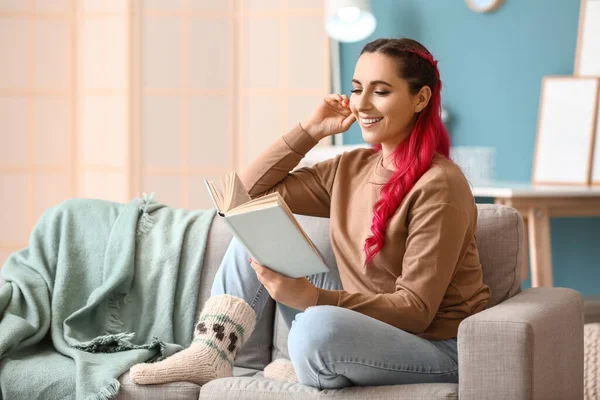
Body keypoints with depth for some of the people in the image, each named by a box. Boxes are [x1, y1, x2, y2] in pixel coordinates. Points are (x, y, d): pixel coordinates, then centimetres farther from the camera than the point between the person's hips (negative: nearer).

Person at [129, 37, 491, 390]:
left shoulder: (438, 186, -18)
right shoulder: (350, 170, 5)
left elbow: (416, 309, -22)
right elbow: (251, 194, 10)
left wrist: (311, 297, -32)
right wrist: (310, 131, 1)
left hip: (436, 348, -7)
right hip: (369, 322, 7)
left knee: (318, 323, -37)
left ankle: (304, 371, -4)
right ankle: (210, 354, -5)